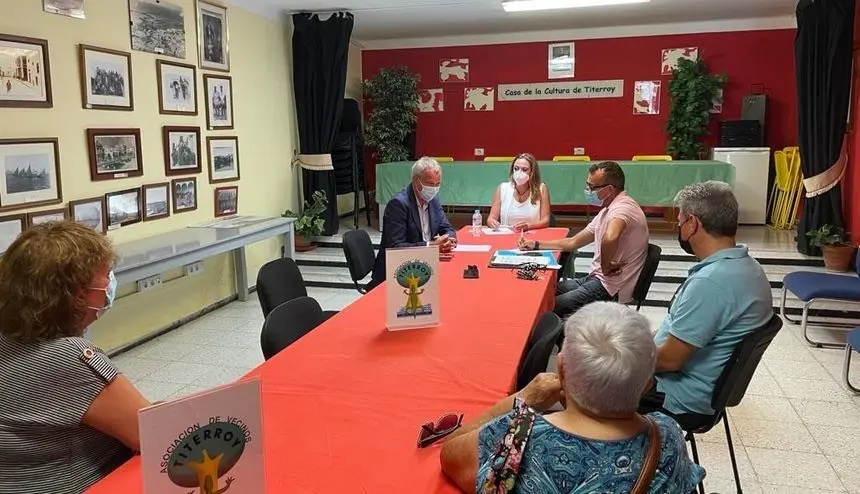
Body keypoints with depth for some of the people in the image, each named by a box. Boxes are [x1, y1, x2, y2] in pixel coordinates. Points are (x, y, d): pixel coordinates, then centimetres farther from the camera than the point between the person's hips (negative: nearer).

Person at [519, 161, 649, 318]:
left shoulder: (623, 207, -19)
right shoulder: (607, 211, 15)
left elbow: (609, 239, -42)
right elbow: (573, 242, 21)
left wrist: (606, 267, -24)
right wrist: (535, 244, 14)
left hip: (611, 289, -10)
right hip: (597, 279, 10)